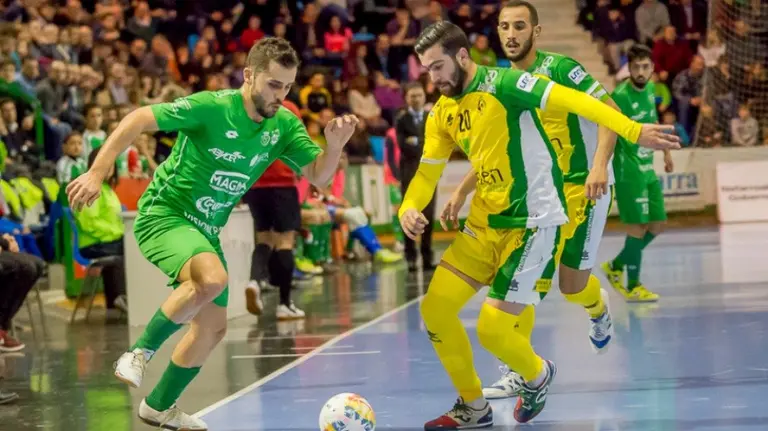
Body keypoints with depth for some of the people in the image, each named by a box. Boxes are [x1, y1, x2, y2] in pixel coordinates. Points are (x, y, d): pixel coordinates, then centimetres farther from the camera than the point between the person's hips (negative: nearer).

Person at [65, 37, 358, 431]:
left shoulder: (284, 125, -3)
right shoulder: (211, 107, -21)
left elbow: (318, 175, -3)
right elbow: (138, 120, -21)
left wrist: (334, 145, -24)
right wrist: (97, 173, -29)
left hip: (206, 231, 8)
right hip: (164, 213, -7)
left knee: (213, 328, 12)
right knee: (213, 279, -36)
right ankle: (139, 353, -17)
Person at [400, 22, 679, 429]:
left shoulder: (500, 83, -15)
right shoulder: (441, 114, 8)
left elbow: (570, 100, -22)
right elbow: (427, 173, 13)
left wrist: (632, 130, -31)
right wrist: (409, 208, -9)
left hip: (531, 223, -8)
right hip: (484, 224, 8)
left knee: (492, 328, -11)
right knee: (434, 308, 1)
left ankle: (537, 375, 24)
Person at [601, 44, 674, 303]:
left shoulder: (650, 89, 6)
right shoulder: (620, 96, -19)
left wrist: (666, 151, 29)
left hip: (648, 169, 9)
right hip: (629, 171, -9)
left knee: (658, 224, 11)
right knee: (638, 226, -6)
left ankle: (616, 266, 26)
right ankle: (633, 287, 7)